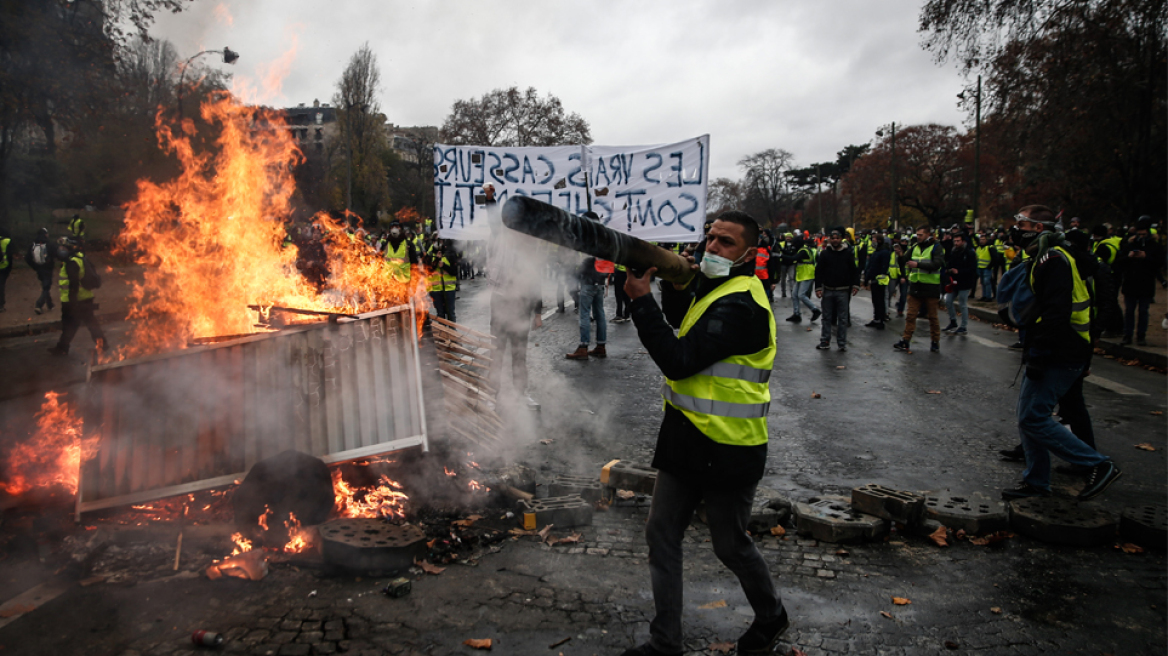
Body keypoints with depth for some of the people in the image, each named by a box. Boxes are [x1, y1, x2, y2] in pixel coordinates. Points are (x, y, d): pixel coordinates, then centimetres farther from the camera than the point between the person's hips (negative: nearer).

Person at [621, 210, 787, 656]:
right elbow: (680, 322, 20)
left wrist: (641, 300, -24)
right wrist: (676, 285, 1)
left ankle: (771, 618, 40)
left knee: (730, 545, 11)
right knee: (661, 535, 10)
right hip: (687, 436, 9)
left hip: (727, 447, -9)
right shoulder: (715, 285, 10)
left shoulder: (739, 305, -22)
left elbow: (679, 360, -27)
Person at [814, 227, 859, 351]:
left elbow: (854, 271, 5)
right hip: (828, 291, 1)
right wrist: (818, 287, -5)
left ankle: (842, 343, 10)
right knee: (827, 317, 9)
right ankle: (825, 342, 17)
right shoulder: (825, 254, 2)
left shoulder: (848, 253, 2)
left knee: (843, 318, 3)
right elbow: (818, 271, 2)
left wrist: (855, 285, -5)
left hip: (843, 291, -1)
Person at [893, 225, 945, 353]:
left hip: (930, 288, -4)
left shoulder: (936, 247, -7)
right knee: (911, 315, 2)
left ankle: (935, 341, 19)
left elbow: (937, 264, -22)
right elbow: (905, 262, 18)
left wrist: (918, 264, -30)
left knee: (932, 317, 7)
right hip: (915, 286, 4)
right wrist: (901, 257, -2)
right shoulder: (915, 247, 10)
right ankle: (905, 341, 4)